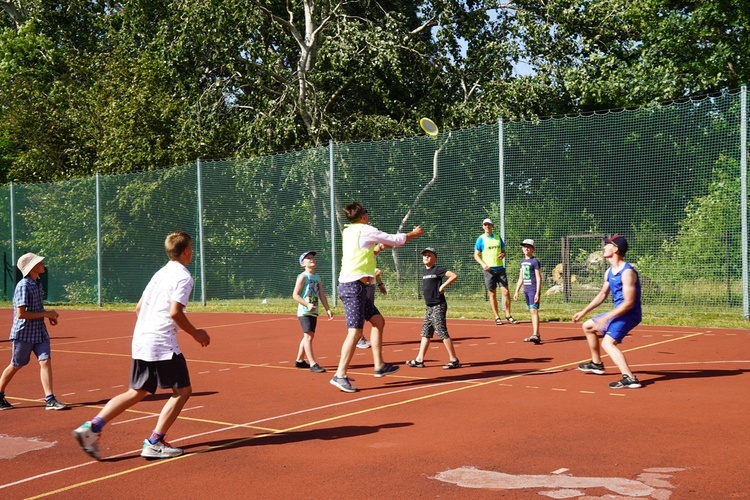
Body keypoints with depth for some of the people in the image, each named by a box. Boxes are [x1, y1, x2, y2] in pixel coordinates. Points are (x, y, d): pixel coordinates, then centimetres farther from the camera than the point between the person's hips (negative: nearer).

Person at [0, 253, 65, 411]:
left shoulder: (38, 283, 8)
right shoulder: (23, 286, -18)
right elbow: (21, 314, -24)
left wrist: (49, 314, 4)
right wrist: (45, 314, -20)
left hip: (40, 331, 7)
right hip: (23, 333, -6)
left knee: (45, 361, -5)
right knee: (15, 366, 9)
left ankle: (50, 399, -6)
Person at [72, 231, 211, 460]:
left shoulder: (160, 273, 18)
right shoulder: (183, 277, -8)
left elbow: (139, 308, 20)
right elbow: (175, 313, -19)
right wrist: (195, 333, -6)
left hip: (140, 342, 8)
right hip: (162, 345, -8)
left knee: (136, 392, 14)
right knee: (182, 391, 3)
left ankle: (92, 426, 2)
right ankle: (154, 443, 0)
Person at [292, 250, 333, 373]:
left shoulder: (318, 278, 13)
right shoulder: (303, 277, -8)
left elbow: (322, 295, 14)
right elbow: (295, 295, -13)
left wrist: (327, 309, 5)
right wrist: (307, 305, -23)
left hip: (314, 312, 8)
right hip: (304, 312, -8)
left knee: (309, 336, 15)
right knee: (308, 336, -12)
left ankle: (299, 360, 29)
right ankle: (313, 364, -16)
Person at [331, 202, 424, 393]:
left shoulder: (349, 232, 15)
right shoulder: (365, 230, -9)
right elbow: (395, 240, -1)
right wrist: (414, 233, 17)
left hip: (354, 286, 10)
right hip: (354, 286, -10)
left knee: (378, 321, 14)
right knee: (355, 332, -10)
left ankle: (379, 366, 17)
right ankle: (340, 375, -11)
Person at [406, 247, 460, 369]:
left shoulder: (437, 269, -11)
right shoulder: (424, 271, 14)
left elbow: (454, 276, -19)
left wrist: (442, 287, -17)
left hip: (438, 306, -9)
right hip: (429, 306, 9)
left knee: (442, 332, -9)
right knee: (425, 333, 10)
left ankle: (454, 360, -4)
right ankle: (419, 360, 14)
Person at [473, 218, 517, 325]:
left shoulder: (498, 238, 11)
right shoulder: (481, 239, 0)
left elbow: (503, 251, 19)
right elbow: (476, 255, 0)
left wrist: (502, 255, -5)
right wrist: (483, 264, -16)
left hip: (500, 268, 3)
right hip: (489, 270, -3)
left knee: (506, 292, -2)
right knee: (492, 294, 2)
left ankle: (508, 315, 9)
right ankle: (497, 317, 11)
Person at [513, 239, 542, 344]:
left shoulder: (535, 261, -8)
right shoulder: (523, 261, 15)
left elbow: (538, 278, -12)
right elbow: (521, 278, 20)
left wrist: (537, 293, -18)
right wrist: (516, 291, 18)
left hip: (534, 289, -8)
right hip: (526, 290, 8)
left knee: (534, 311, -16)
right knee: (531, 312, 10)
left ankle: (535, 335, -25)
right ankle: (537, 335, 16)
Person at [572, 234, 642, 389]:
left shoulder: (627, 272, -23)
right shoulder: (609, 272, 7)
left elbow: (629, 303, -27)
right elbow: (602, 294, 21)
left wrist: (606, 317, -30)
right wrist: (584, 311, 18)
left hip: (628, 314, -10)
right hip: (618, 312, 10)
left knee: (607, 343, -26)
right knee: (588, 326, 24)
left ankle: (629, 378, -36)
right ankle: (596, 364, 38)